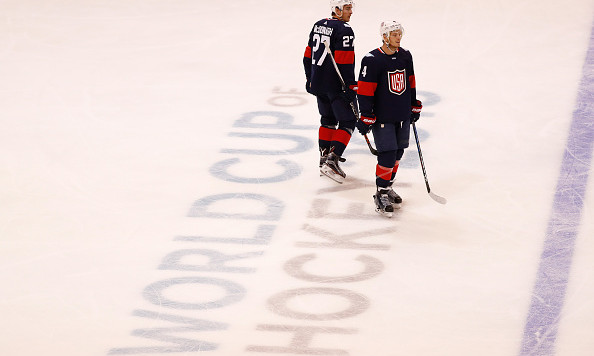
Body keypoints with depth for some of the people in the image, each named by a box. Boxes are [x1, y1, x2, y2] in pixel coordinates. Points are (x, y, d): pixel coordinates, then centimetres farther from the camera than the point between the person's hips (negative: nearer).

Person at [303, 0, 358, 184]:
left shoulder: (318, 25, 9)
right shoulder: (343, 30, -16)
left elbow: (308, 56, 15)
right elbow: (345, 63, -21)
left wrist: (310, 79, 24)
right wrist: (351, 88, -18)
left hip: (318, 83, 8)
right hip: (337, 85, -8)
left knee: (328, 119, 24)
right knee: (347, 121, 0)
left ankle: (325, 155, 28)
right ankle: (331, 161, -11)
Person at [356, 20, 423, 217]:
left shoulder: (405, 56, 6)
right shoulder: (372, 60, -15)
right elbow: (365, 90, -14)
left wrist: (414, 106, 20)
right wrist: (366, 117, -15)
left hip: (403, 116, 6)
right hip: (382, 117, -6)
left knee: (397, 154, 11)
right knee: (387, 156, -9)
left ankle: (388, 187, 28)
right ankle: (381, 194, 2)